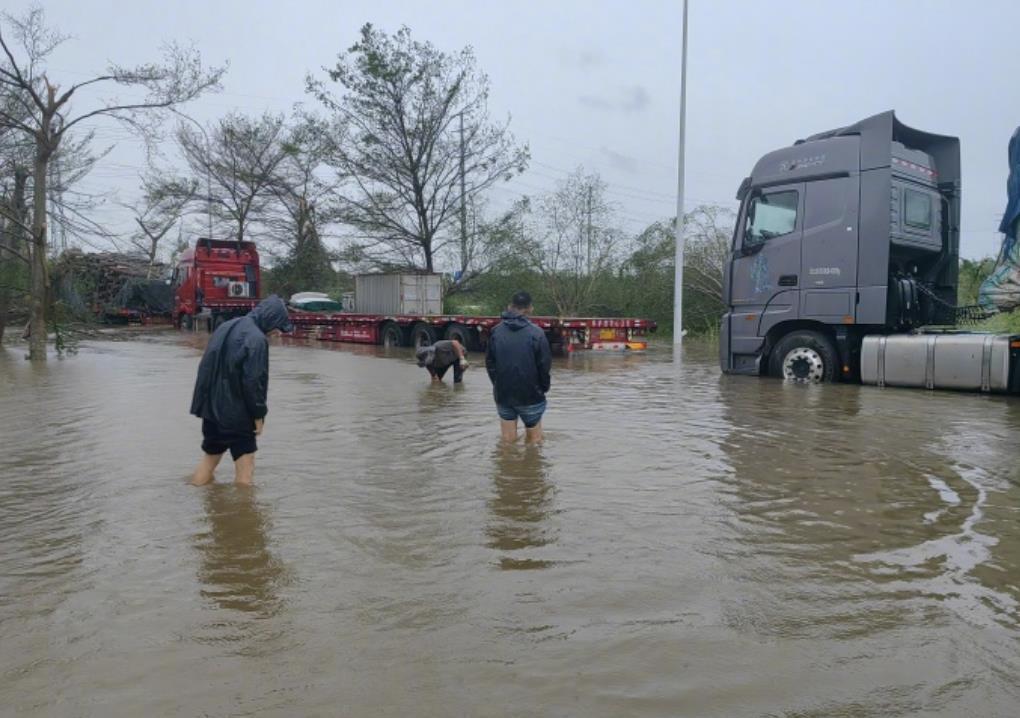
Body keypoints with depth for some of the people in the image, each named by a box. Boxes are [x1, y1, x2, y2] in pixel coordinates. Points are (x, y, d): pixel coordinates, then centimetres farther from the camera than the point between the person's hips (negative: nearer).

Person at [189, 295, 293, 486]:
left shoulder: (225, 327, 11)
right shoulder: (256, 339, -18)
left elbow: (206, 368, 16)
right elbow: (253, 382, -20)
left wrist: (203, 404, 20)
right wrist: (259, 414, -10)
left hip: (211, 409, 9)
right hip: (237, 414, -8)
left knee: (209, 458, 20)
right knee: (245, 465, 2)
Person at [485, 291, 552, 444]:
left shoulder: (496, 331, 0)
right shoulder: (536, 333, -11)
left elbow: (489, 362, 6)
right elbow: (545, 364, -9)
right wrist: (544, 388, 7)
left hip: (502, 394, 4)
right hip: (530, 396, -3)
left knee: (508, 440, 14)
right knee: (534, 439, 9)